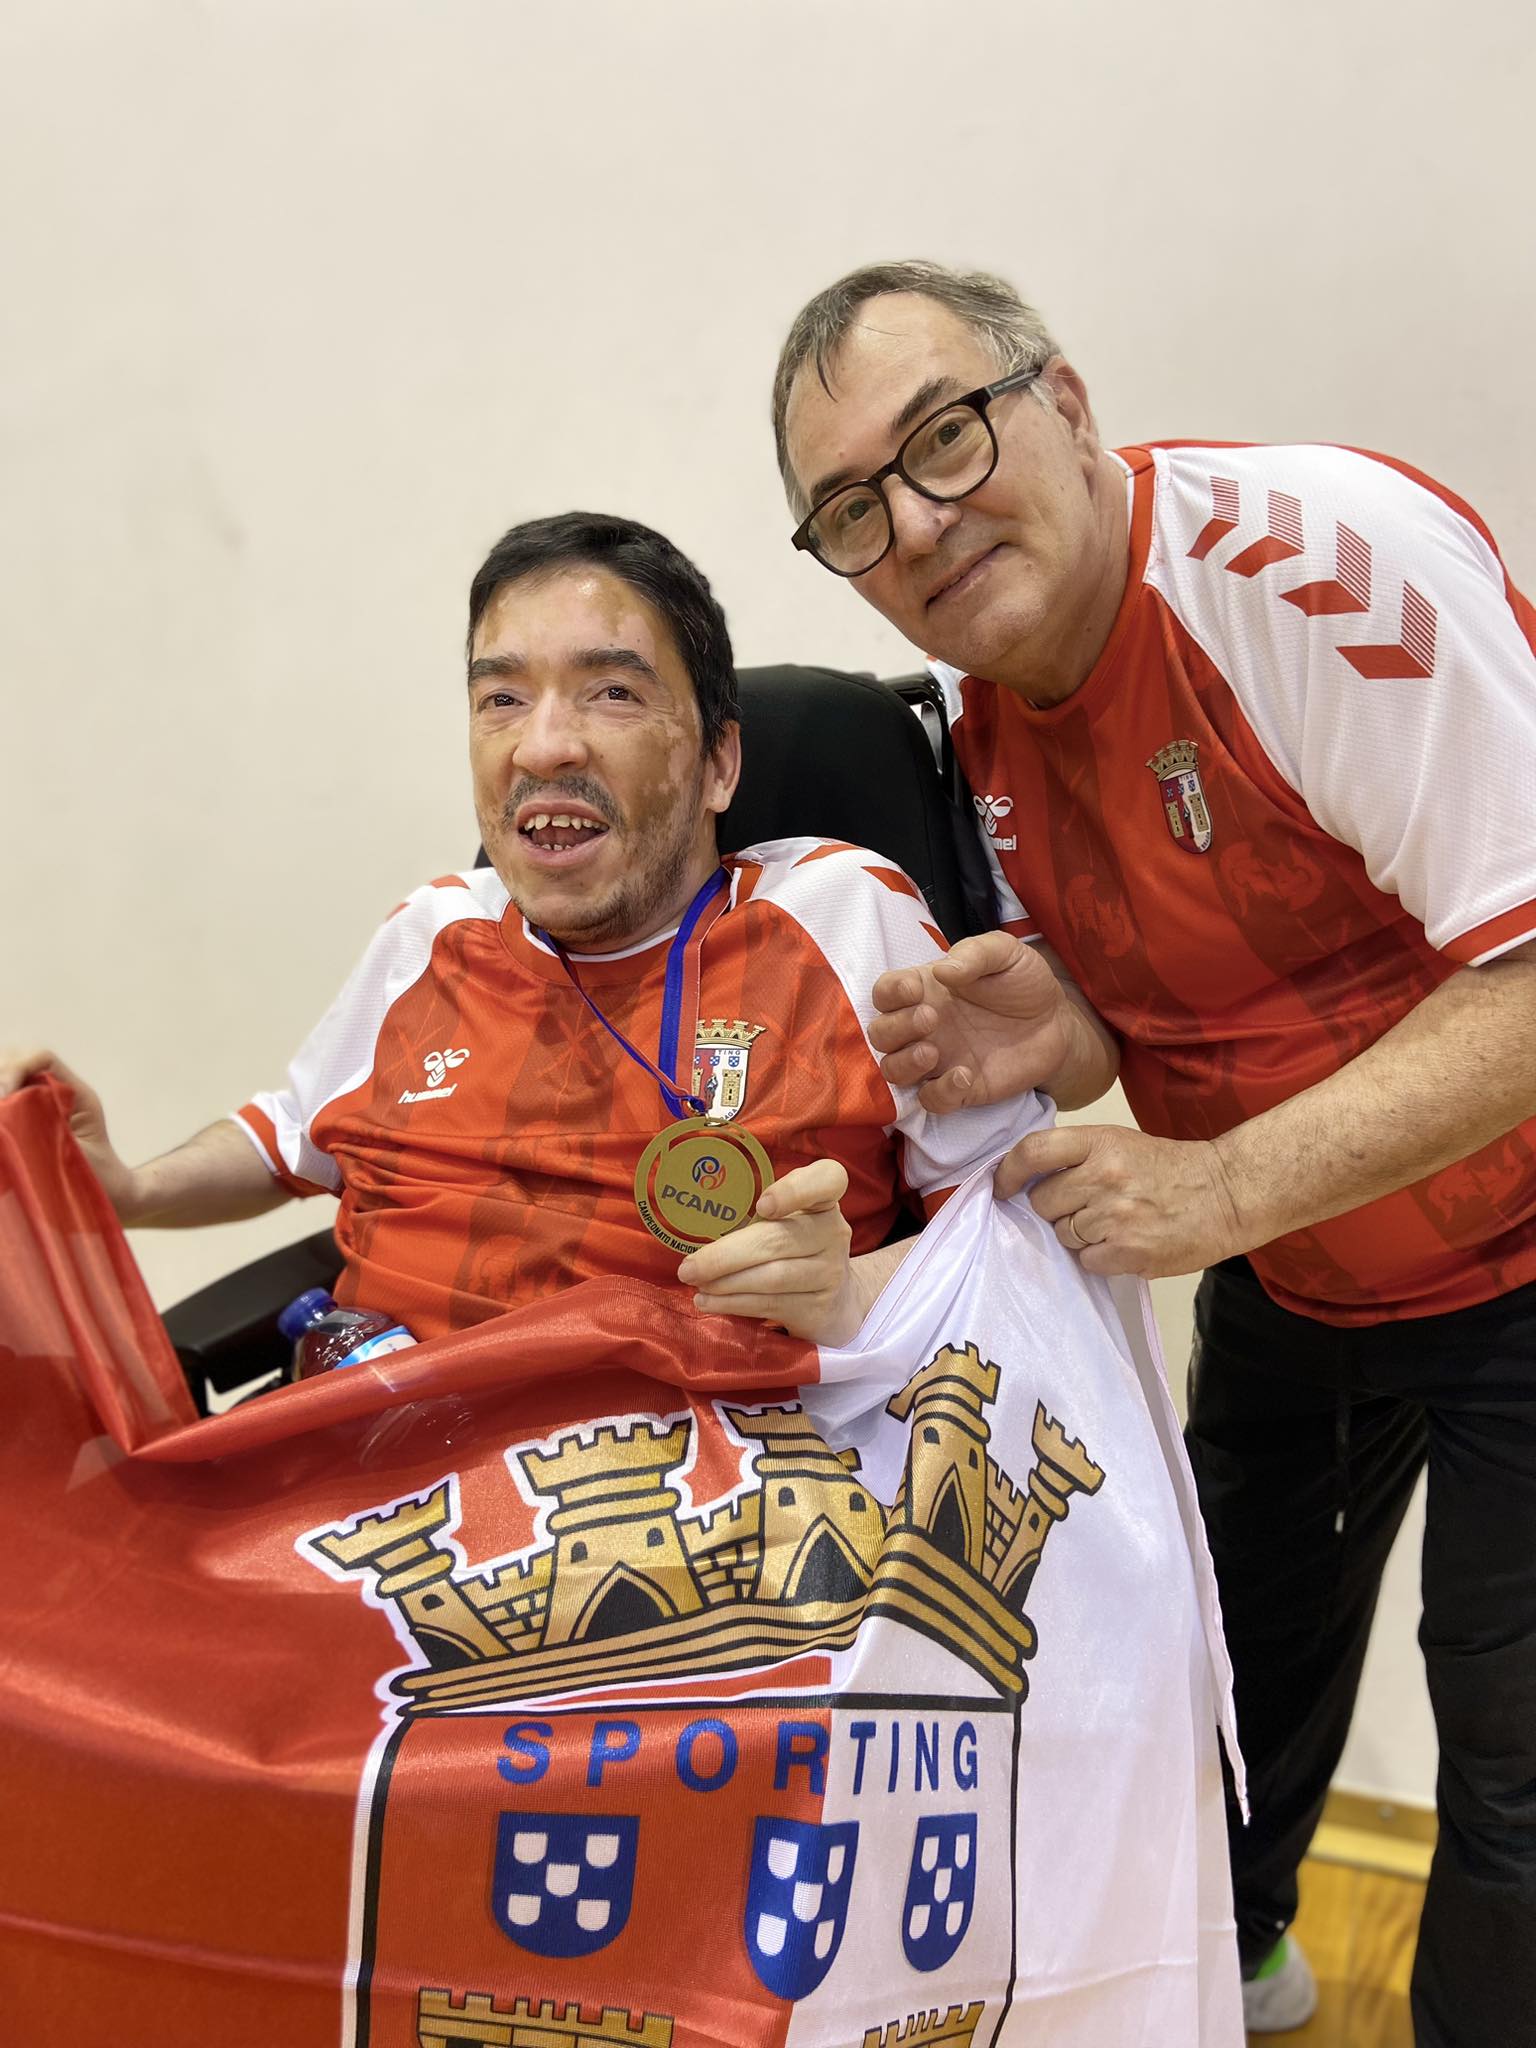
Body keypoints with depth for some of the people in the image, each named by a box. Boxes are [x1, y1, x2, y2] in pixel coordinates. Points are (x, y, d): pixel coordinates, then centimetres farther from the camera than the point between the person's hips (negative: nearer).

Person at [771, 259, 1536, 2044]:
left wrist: (1227, 1186, -33)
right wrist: (1058, 1045, -19)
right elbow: (1157, 1004, 4)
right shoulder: (978, 701, -4)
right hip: (1286, 1273, 7)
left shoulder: (1327, 556, -29)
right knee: (1239, 1638, 22)